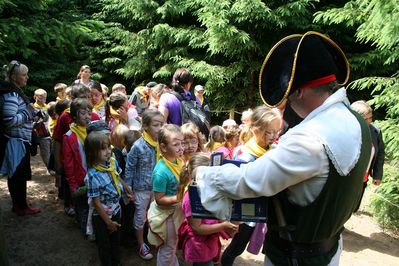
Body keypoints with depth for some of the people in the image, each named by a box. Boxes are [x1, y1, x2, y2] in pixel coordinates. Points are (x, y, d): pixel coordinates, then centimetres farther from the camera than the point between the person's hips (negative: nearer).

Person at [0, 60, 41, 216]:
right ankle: (22, 206, 14)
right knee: (18, 174, 1)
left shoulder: (15, 92, 12)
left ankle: (19, 203, 30)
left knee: (16, 174, 18)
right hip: (16, 142, -10)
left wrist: (29, 113, 9)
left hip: (19, 140, 10)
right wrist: (28, 112, -16)